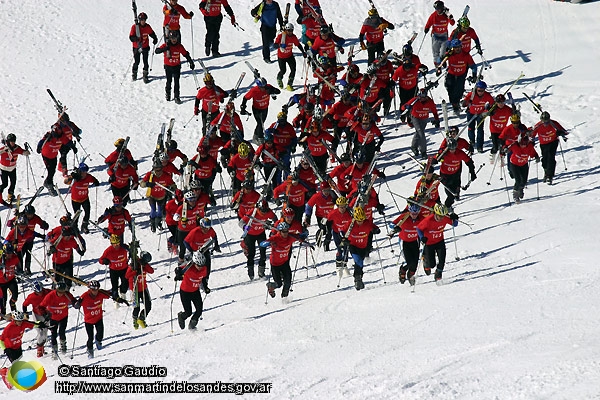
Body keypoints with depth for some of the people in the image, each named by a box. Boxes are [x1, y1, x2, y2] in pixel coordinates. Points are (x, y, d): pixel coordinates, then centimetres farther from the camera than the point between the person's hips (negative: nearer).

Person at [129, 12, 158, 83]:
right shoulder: (134, 27, -13)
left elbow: (151, 33, 16)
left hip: (145, 47, 2)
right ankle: (134, 74, 26)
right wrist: (136, 39, -35)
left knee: (145, 62, 0)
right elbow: (131, 37, -14)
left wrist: (155, 39, -1)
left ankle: (145, 76, 8)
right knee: (136, 62, 5)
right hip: (136, 47, -2)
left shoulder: (147, 27, -2)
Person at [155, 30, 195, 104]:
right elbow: (157, 51, -17)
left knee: (176, 82, -3)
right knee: (169, 81, 7)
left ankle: (176, 97, 0)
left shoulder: (179, 46, -4)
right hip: (168, 66, -1)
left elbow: (186, 54, 4)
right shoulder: (165, 45, -9)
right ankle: (167, 94, 30)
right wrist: (165, 49, -32)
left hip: (177, 66, 1)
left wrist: (191, 62, -1)